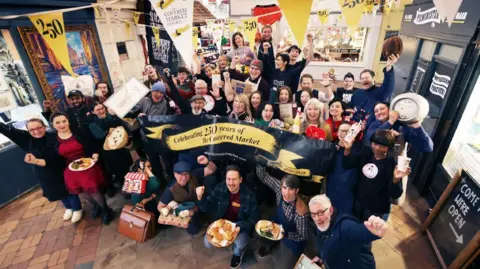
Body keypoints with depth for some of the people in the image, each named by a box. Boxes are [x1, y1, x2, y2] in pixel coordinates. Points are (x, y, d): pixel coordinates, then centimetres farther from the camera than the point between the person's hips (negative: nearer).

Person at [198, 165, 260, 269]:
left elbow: (255, 217, -14)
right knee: (208, 243, -11)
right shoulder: (219, 188, -17)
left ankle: (237, 254, 14)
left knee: (240, 245, -27)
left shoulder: (248, 195, -24)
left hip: (240, 224, -3)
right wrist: (200, 197, -31)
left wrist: (241, 227, -29)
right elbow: (207, 208, -10)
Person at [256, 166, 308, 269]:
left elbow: (303, 236, -22)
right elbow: (263, 176, -22)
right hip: (279, 224, 5)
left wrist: (284, 234, -37)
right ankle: (271, 242, 23)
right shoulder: (279, 187, -28)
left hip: (293, 237, -4)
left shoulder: (301, 212, -37)